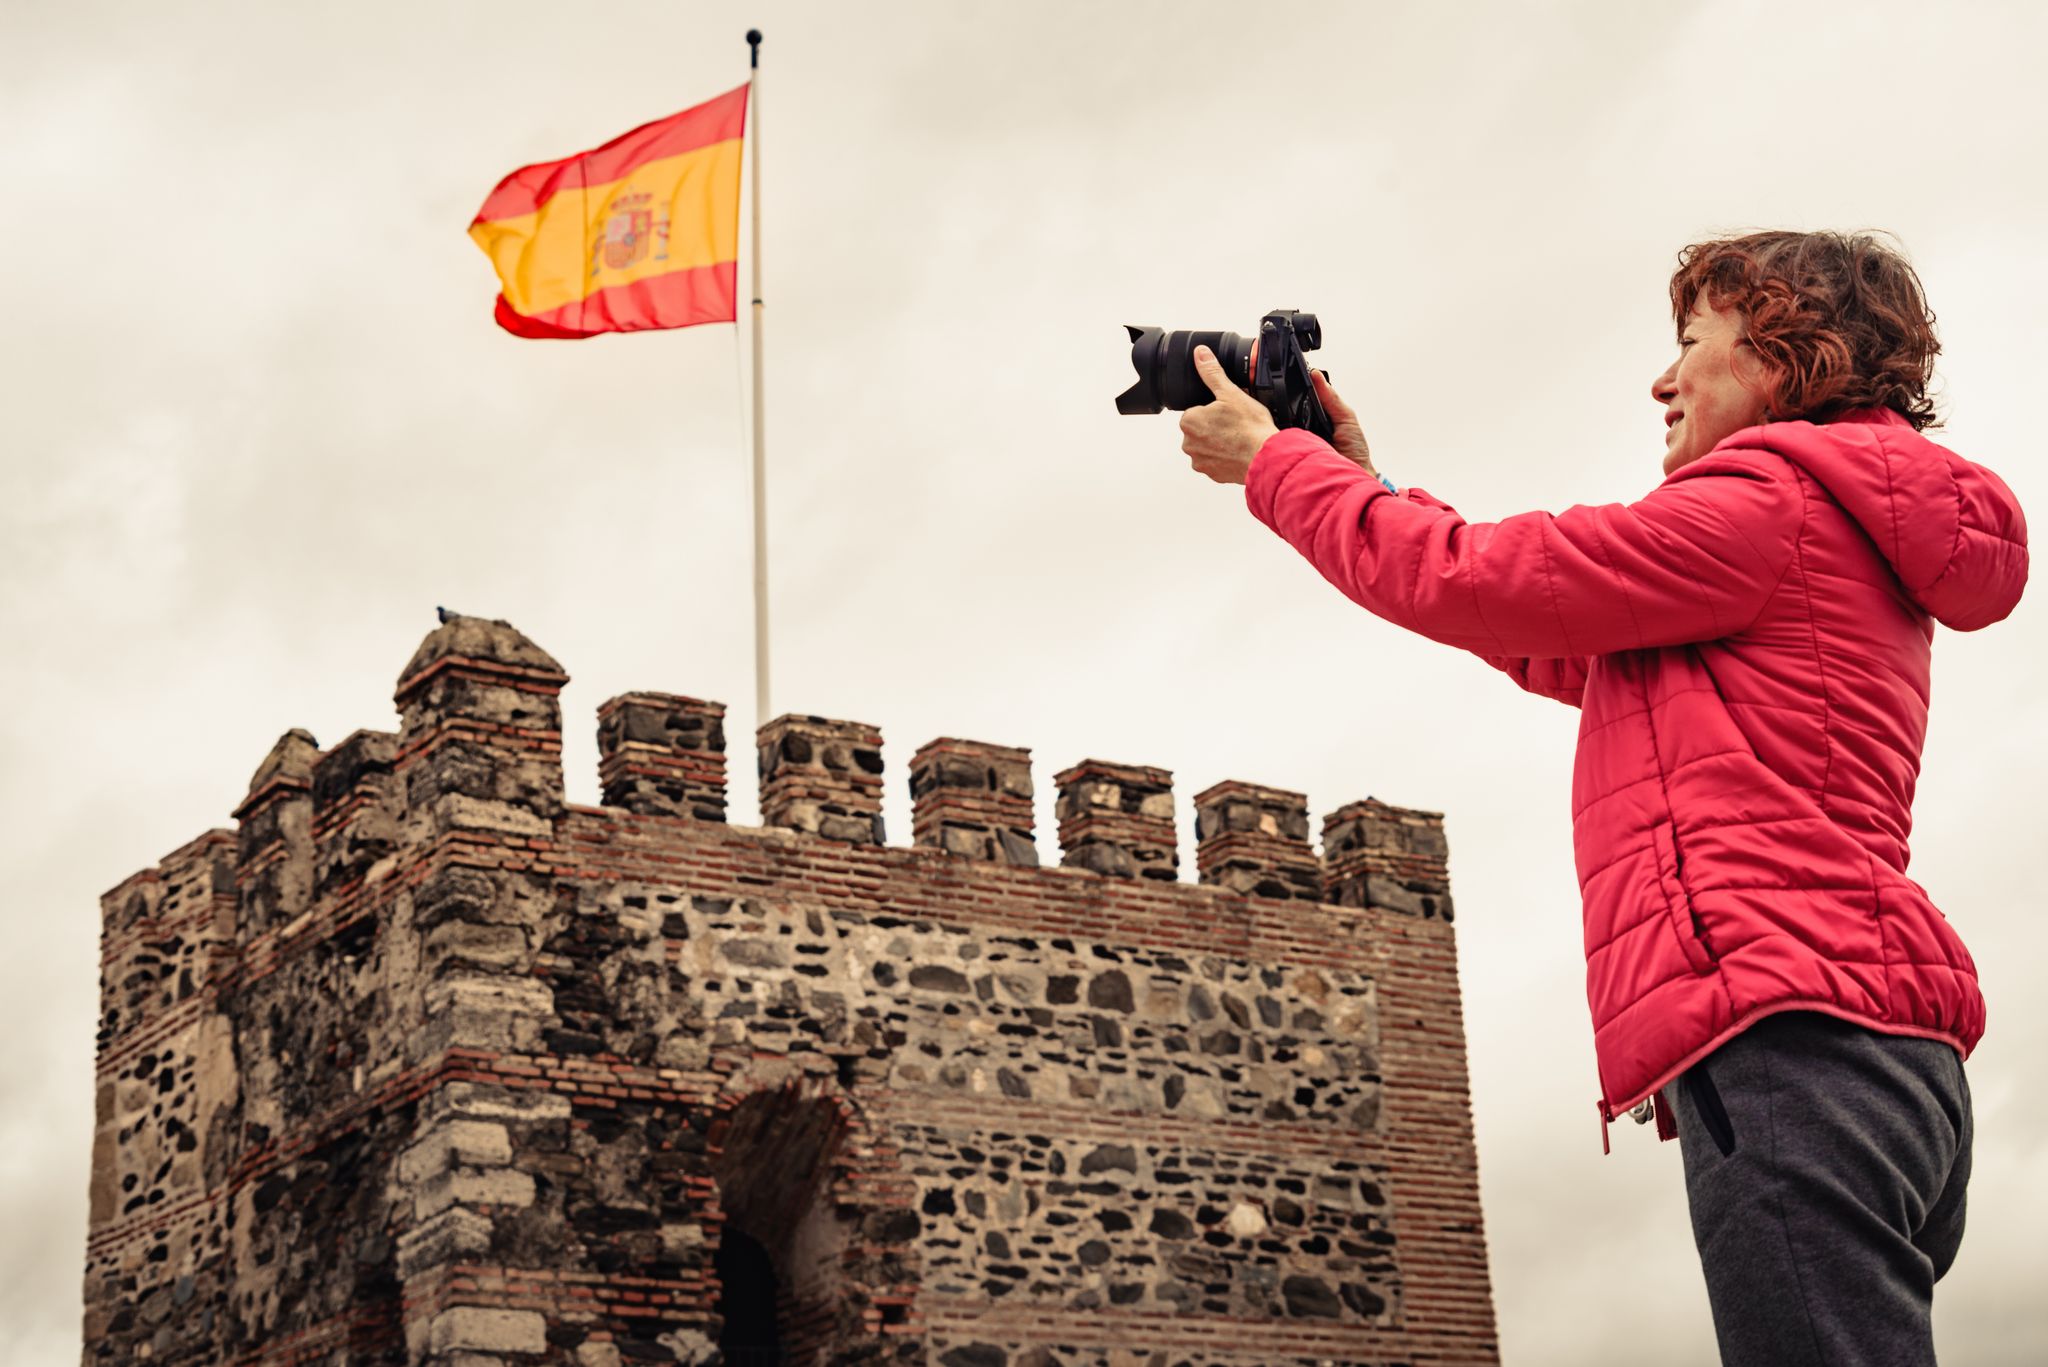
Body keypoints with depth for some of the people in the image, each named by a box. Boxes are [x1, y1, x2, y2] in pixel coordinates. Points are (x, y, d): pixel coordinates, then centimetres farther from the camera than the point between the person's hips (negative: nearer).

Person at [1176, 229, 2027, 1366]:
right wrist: (1363, 481, 34)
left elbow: (1475, 580, -2)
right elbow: (1550, 650, 33)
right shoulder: (1859, 558, 30)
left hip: (1783, 1037, -11)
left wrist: (1270, 462, 12)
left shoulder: (1774, 503, -2)